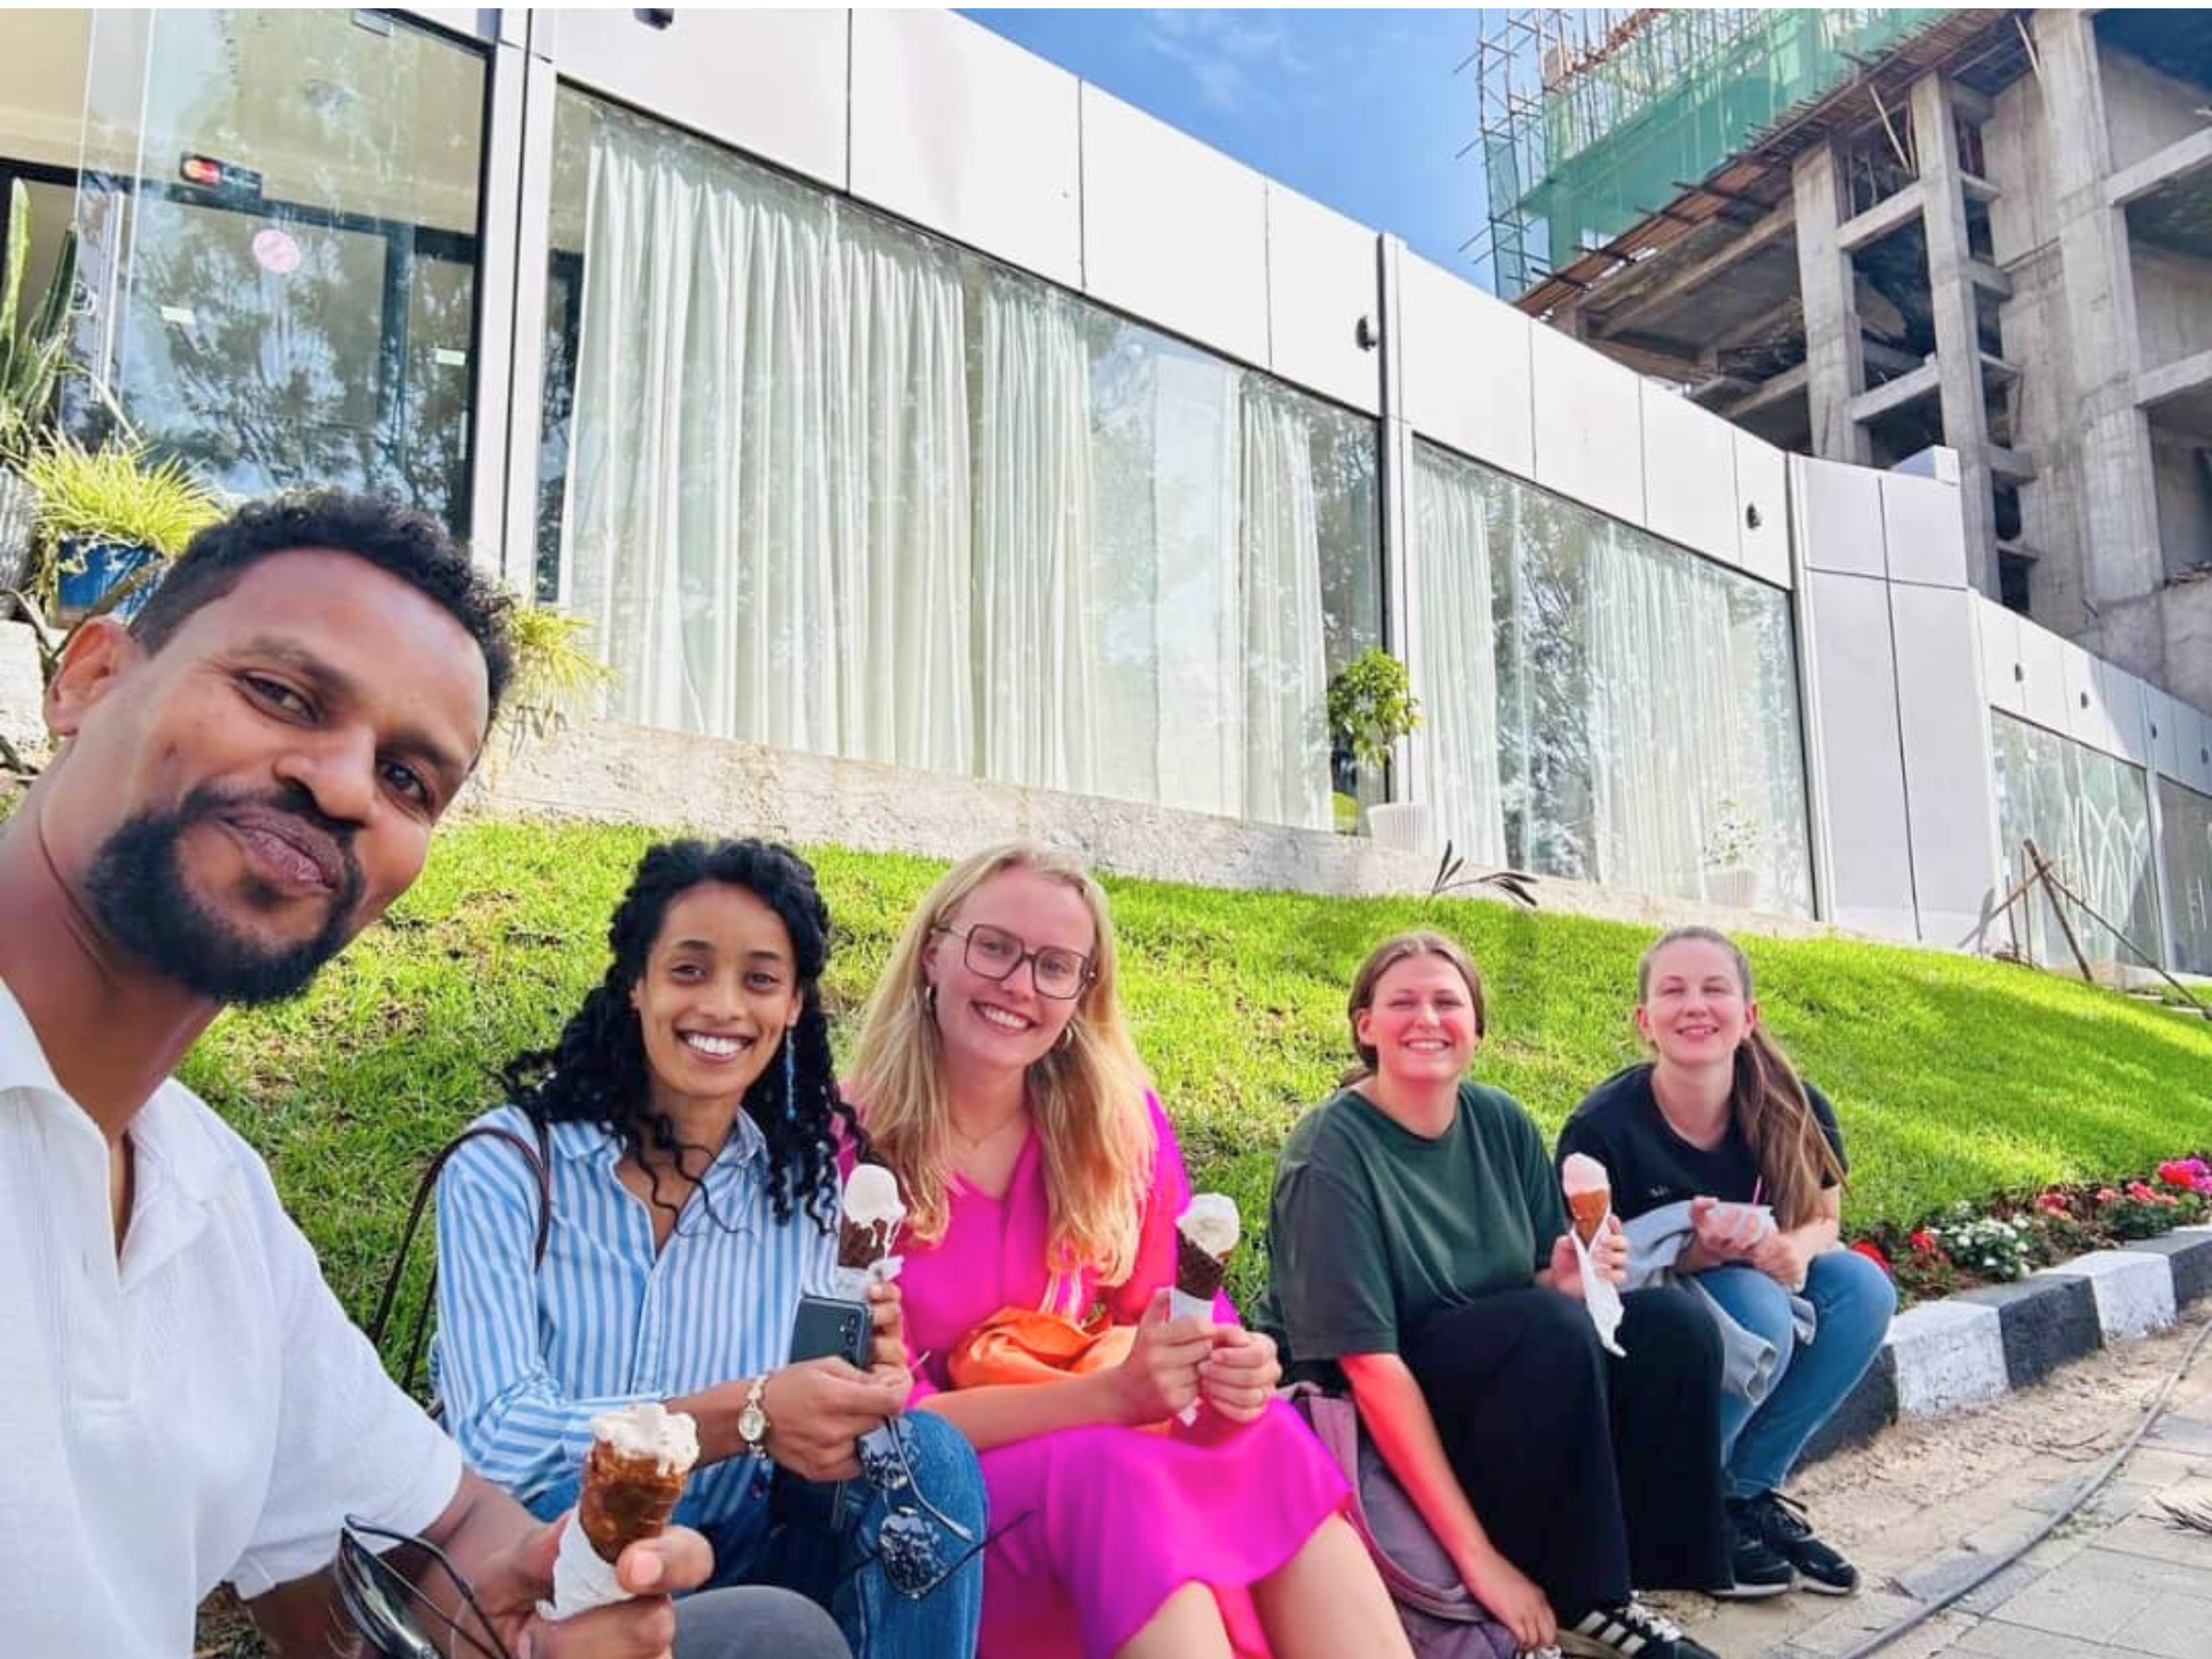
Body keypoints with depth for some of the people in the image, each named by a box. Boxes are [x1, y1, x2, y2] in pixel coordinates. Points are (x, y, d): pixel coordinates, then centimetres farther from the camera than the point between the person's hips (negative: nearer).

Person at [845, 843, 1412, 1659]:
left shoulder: (1117, 1119, -2)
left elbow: (1188, 1310, 0)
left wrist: (1232, 1371, -24)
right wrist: (1113, 1393, -29)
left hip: (1097, 1468, 4)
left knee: (1267, 1440, -25)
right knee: (1112, 1469, -33)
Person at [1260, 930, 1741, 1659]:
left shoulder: (1503, 1123, -3)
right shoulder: (1331, 1152, -22)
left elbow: (1540, 1288, 5)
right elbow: (1370, 1365, -25)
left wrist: (1568, 1281, -20)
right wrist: (1478, 1557, -28)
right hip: (1362, 1414, -6)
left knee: (1675, 1325, -13)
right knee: (1553, 1329, -29)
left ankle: (1626, 1571, -1)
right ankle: (1577, 1600, -10)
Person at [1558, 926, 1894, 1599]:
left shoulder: (1794, 1112, -14)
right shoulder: (1603, 1127, -25)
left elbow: (1823, 1220, 2)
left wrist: (1794, 1247, -23)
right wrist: (1699, 1252, -35)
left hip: (1752, 1283, 6)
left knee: (1862, 1286, -18)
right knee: (1758, 1310, -32)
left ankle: (1750, 1489, -5)